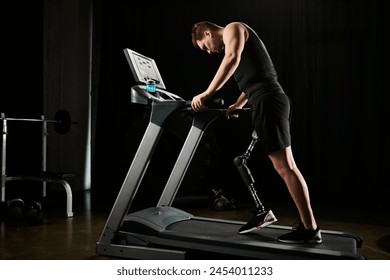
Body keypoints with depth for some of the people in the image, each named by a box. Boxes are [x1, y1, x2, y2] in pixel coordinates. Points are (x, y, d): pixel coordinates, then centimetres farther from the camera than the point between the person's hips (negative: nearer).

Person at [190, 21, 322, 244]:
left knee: (285, 167, -9)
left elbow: (232, 58, -20)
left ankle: (310, 230, -4)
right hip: (267, 102, 10)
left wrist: (207, 94, -21)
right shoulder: (236, 39, 31)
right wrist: (237, 106, 41)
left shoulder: (233, 28, 2)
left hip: (268, 102, -10)